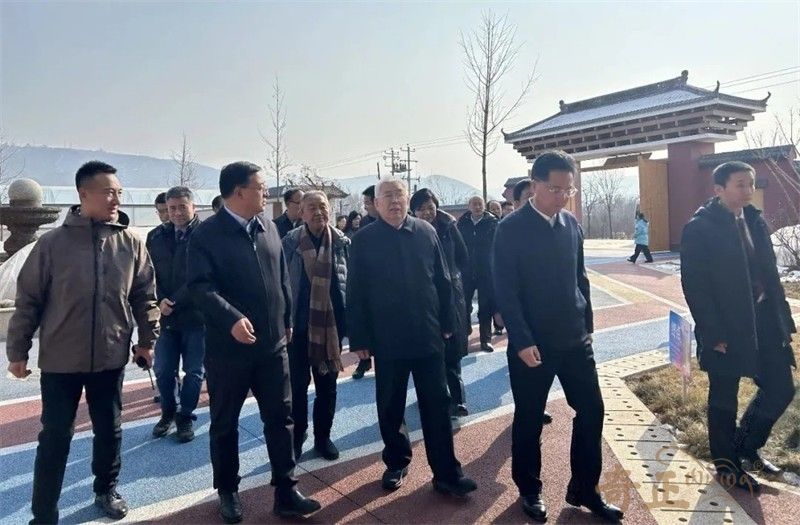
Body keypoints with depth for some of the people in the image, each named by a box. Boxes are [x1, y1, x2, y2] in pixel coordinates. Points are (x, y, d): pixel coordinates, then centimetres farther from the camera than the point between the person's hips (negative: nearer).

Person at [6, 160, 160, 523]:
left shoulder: (131, 244, -2)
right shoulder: (53, 242, -8)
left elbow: (145, 296, 5)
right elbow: (28, 300, -3)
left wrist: (146, 340, 5)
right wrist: (17, 350, 0)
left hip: (111, 358, 2)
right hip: (60, 360, -2)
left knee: (109, 431, 16)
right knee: (55, 438, 7)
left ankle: (106, 490, 38)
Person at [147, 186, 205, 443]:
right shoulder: (157, 237, 7)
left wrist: (176, 303, -17)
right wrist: (160, 300, -11)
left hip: (196, 315, -4)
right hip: (165, 316, 4)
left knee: (194, 372, 8)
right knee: (163, 371, 12)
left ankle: (186, 416, 27)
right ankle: (168, 412, 34)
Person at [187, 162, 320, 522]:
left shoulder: (269, 229, 8)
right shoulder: (207, 233, -9)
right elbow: (200, 285, -19)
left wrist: (287, 321, 16)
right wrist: (232, 318, -32)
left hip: (272, 343, 5)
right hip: (228, 346, -4)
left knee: (281, 418, 8)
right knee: (225, 424, 12)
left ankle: (286, 493, 20)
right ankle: (227, 492, 31)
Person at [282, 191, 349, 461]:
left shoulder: (342, 242, -1)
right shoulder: (290, 242, -5)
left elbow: (351, 282, 2)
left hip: (331, 323, 2)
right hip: (299, 323, -1)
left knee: (327, 384, 12)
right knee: (297, 384, 8)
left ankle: (323, 436, 28)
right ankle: (296, 436, 26)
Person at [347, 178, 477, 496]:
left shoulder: (426, 232, 1)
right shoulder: (363, 240, -4)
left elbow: (442, 280, 6)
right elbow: (355, 294, -4)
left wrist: (446, 323, 6)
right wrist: (359, 338, -6)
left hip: (428, 335, 1)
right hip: (386, 339, -1)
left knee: (437, 407, 7)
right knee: (390, 408, 13)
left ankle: (446, 473, 17)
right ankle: (396, 464, 32)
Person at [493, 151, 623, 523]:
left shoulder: (571, 224, 6)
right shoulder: (511, 228, -11)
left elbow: (580, 278, 13)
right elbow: (505, 290, -14)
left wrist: (587, 325, 12)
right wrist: (522, 341, -17)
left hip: (574, 338, 6)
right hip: (532, 343, -5)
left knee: (591, 411, 9)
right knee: (529, 420, 9)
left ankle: (584, 490, 28)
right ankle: (529, 491, 30)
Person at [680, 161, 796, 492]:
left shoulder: (755, 223, 9)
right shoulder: (699, 228, -13)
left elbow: (770, 274, 13)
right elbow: (694, 286, -16)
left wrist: (782, 319, 8)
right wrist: (713, 334, -18)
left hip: (763, 322, 7)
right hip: (726, 329, -7)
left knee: (781, 389, 12)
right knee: (724, 399, 8)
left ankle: (746, 445, 34)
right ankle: (727, 464, 27)